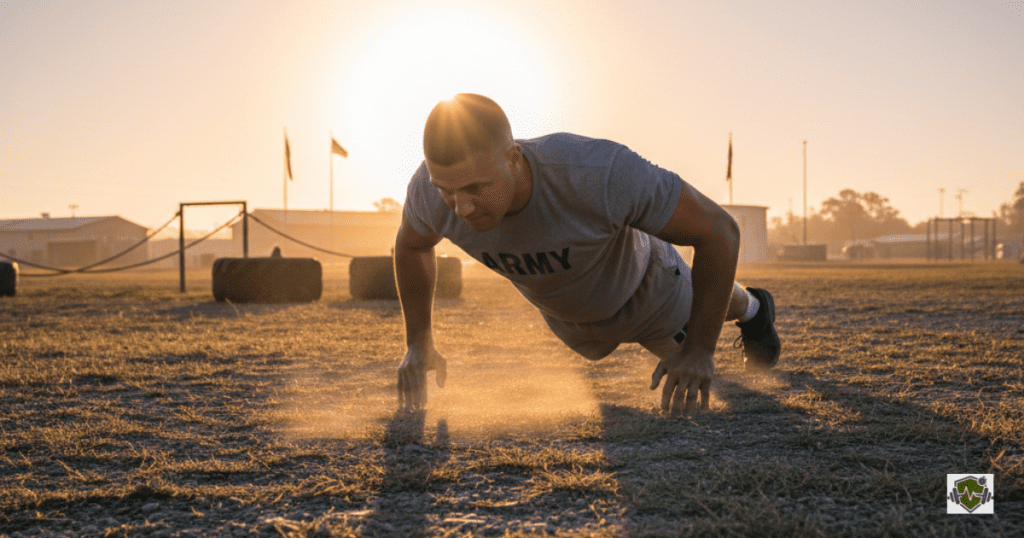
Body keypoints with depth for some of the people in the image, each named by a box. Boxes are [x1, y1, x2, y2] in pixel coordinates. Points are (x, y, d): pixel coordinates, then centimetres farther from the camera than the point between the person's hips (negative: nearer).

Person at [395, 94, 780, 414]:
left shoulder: (598, 173, -49)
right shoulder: (435, 186, -36)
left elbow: (718, 229, -35)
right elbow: (411, 243, -10)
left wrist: (699, 350, -36)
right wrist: (418, 342, -15)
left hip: (644, 290, -3)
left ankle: (749, 307, 61)